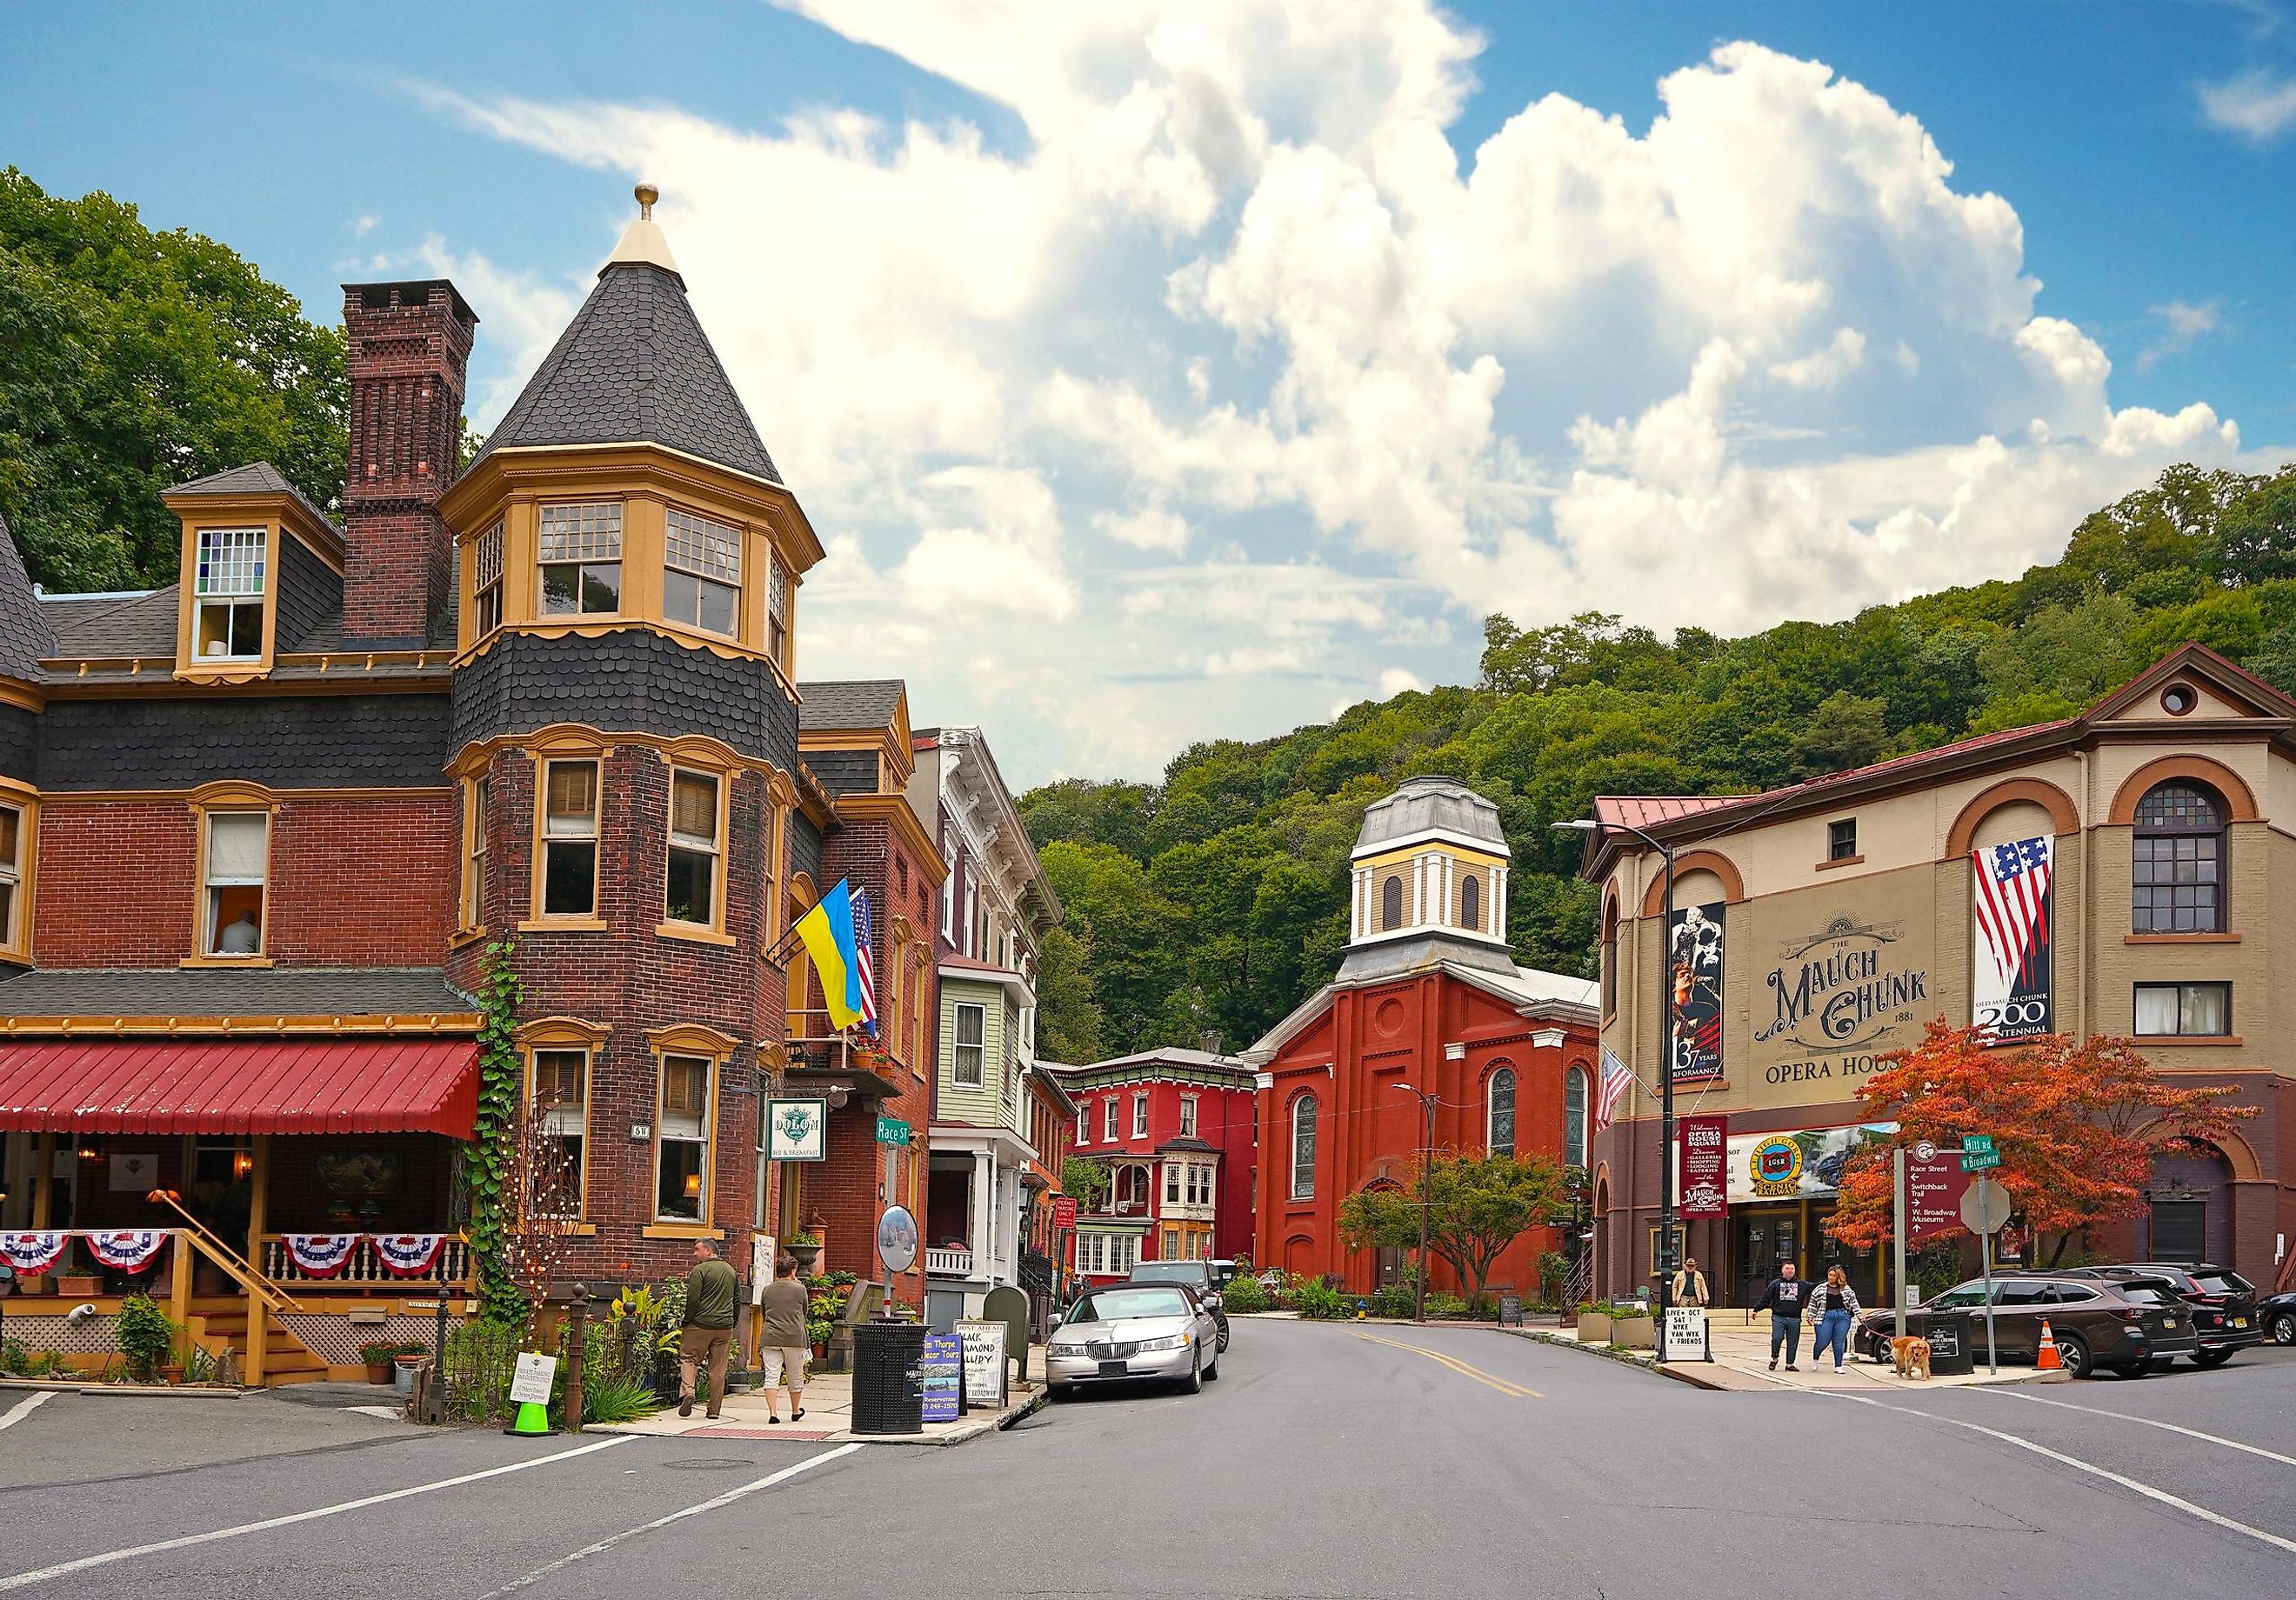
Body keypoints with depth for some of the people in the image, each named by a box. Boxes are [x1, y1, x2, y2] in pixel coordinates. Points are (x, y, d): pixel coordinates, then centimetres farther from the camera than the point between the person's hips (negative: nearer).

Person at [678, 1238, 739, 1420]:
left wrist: (687, 1322, -1)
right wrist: (732, 1324, 21)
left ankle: (687, 1392, -17)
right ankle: (714, 1409, 9)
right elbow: (737, 1300, 17)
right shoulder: (731, 1271, 13)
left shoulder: (700, 1270, -7)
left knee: (688, 1357, 6)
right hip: (725, 1326, 5)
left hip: (701, 1324, -5)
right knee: (718, 1368, 7)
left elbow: (693, 1300, -11)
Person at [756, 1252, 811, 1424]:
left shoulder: (768, 1290, 8)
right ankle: (795, 1411, 28)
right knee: (795, 1377, 14)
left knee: (771, 1377, -2)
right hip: (794, 1339, -1)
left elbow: (763, 1316, 16)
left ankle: (773, 1412, -13)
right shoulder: (800, 1289, -1)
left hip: (770, 1339, 2)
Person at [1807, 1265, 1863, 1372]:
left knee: (1839, 1342, -1)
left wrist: (1858, 1314, 5)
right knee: (1822, 1342, -5)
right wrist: (1811, 1316, 6)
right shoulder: (1821, 1288, 10)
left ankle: (1838, 1366, 8)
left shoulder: (1846, 1289, 14)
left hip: (1843, 1316, 1)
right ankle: (1815, 1358, 23)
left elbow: (1853, 1301, 14)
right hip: (1826, 1316, -1)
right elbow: (1813, 1302, 12)